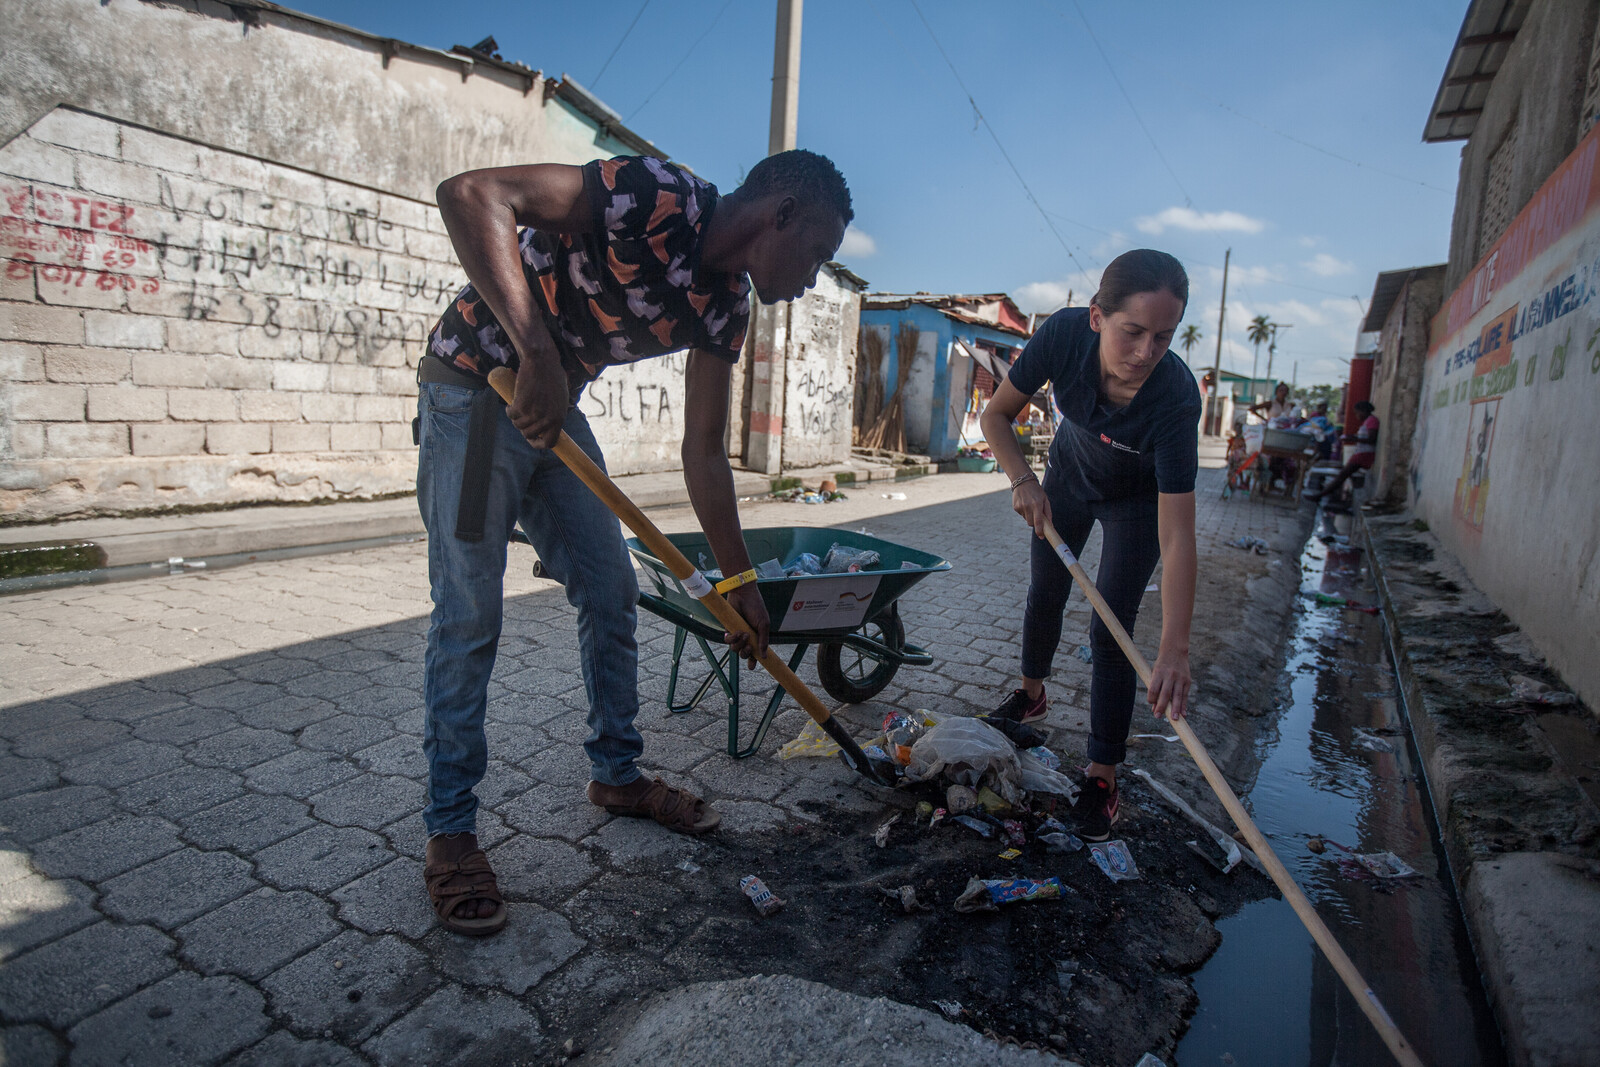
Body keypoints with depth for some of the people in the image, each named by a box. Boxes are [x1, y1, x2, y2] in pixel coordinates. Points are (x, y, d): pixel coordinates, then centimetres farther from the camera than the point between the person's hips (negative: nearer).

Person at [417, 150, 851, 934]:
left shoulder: (724, 305, 0)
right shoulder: (659, 198, -23)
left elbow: (703, 452, 3)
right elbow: (471, 194, -30)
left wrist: (739, 583, 3)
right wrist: (537, 350, -40)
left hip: (554, 406, 8)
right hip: (474, 387, -8)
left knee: (611, 592, 8)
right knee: (469, 618, -7)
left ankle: (617, 774, 26)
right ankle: (449, 833, 10)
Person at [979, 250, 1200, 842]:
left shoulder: (1176, 398, -40)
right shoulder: (1064, 333, -34)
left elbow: (1177, 537, -42)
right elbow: (995, 415, -18)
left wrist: (1175, 648, -48)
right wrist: (1023, 479, -33)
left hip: (1137, 500, -3)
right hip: (1068, 476, 3)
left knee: (1110, 632, -7)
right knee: (1045, 594, 17)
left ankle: (1101, 775, 8)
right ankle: (1031, 694, 44)